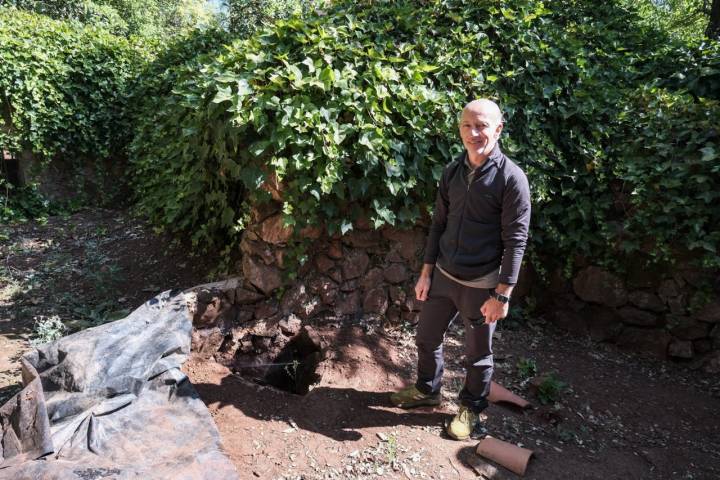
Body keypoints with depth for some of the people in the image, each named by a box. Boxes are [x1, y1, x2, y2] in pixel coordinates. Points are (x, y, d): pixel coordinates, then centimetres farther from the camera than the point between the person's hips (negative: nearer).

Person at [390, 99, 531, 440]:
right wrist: (426, 272, 7)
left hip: (480, 284, -5)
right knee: (426, 337, 19)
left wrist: (502, 295, -16)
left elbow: (516, 241, -14)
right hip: (443, 275, 5)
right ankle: (427, 390, 44)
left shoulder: (511, 178, -15)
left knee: (478, 354, 13)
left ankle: (471, 408, 38)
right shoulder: (452, 171, 2)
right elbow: (439, 223, 8)